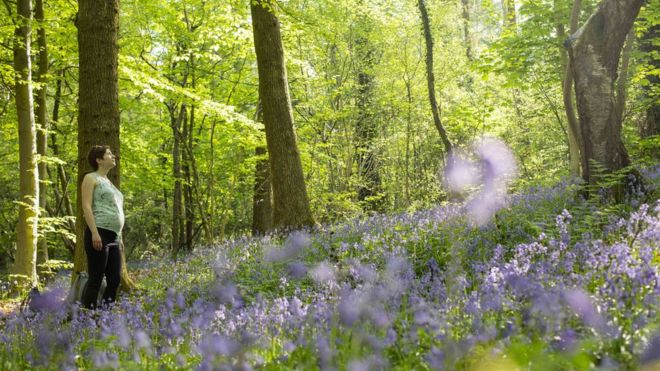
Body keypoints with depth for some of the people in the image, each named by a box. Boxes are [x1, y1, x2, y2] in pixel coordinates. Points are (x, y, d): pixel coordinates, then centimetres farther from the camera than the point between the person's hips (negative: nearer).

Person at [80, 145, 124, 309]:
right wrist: (94, 233, -20)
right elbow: (86, 206, -9)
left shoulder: (109, 182, 26)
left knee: (114, 281, 4)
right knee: (95, 280, -10)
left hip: (113, 237, 8)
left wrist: (119, 237, 20)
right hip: (99, 234, -8)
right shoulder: (91, 178, 2)